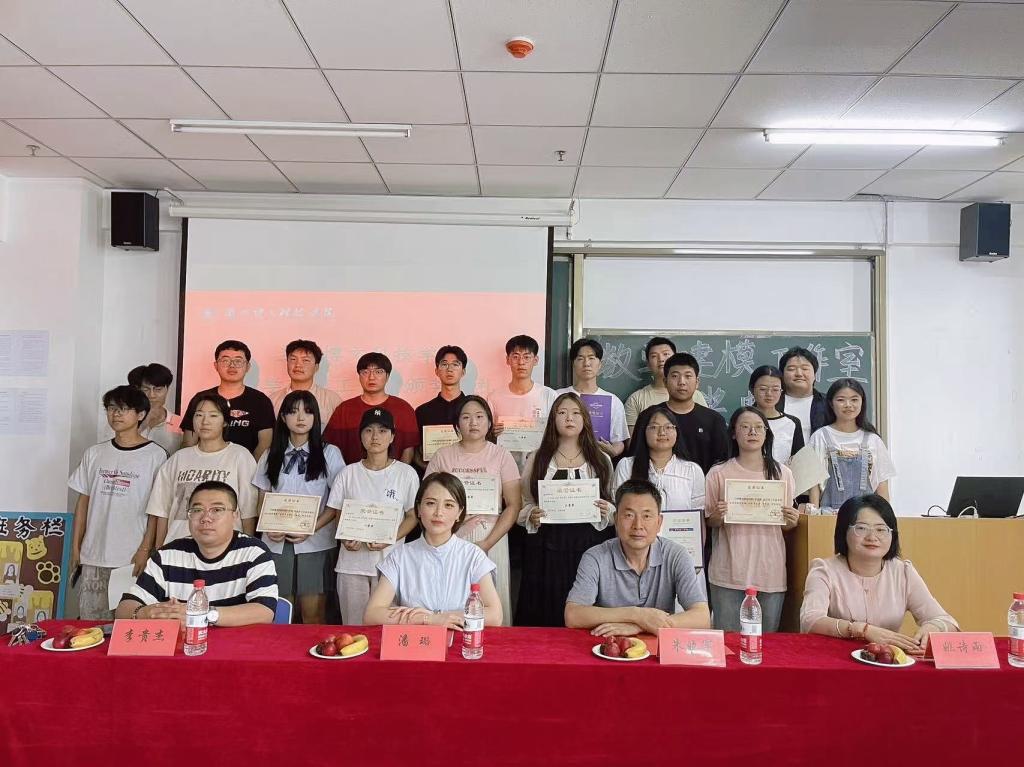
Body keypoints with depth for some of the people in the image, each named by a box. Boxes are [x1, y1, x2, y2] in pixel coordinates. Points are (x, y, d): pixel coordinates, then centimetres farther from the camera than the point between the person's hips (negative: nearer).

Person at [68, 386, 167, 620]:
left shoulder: (155, 455, -3)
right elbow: (83, 501, 13)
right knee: (90, 620, 7)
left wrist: (145, 549, -9)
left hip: (133, 557, -4)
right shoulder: (95, 453, 9)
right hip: (93, 556, 4)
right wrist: (75, 547, 9)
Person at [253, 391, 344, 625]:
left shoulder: (329, 453, 3)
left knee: (313, 613, -4)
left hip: (315, 542, -2)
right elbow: (262, 500, 14)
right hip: (276, 542, 2)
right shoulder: (270, 456, 12)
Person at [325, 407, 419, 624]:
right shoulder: (349, 473, 6)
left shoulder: (406, 473, 0)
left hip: (390, 561, -2)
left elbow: (412, 516, 3)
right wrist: (345, 539, -9)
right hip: (352, 562, 2)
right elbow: (338, 514, 11)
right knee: (353, 627, 7)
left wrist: (389, 539, -14)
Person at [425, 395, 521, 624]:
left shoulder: (501, 455, 3)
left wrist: (487, 543, -10)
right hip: (450, 540, 1)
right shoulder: (442, 456, 6)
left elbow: (513, 505, -1)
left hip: (491, 539, 0)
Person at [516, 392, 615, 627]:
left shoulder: (601, 460, 9)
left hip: (589, 546, 0)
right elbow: (524, 504, 11)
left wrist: (606, 512, -6)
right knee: (544, 617, 2)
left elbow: (614, 507, 14)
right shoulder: (537, 459, 8)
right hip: (547, 548, 0)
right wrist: (531, 516, -9)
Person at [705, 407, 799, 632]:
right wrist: (717, 516, -15)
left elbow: (785, 525, 14)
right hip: (729, 573, -2)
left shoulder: (782, 473, 6)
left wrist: (792, 521, -8)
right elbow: (709, 523, 6)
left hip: (770, 571, 2)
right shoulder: (718, 474, 0)